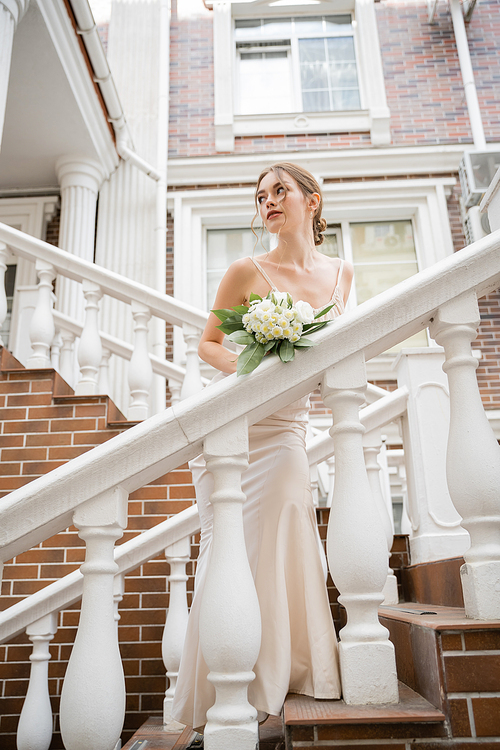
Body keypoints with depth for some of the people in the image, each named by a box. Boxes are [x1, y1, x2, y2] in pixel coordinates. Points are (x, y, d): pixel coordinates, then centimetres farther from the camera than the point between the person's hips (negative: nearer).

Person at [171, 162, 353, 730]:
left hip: (287, 430, 3)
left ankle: (277, 681, 23)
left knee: (282, 550, 4)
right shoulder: (248, 271, -3)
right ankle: (219, 698, 12)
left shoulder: (341, 273, 9)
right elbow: (207, 343, 3)